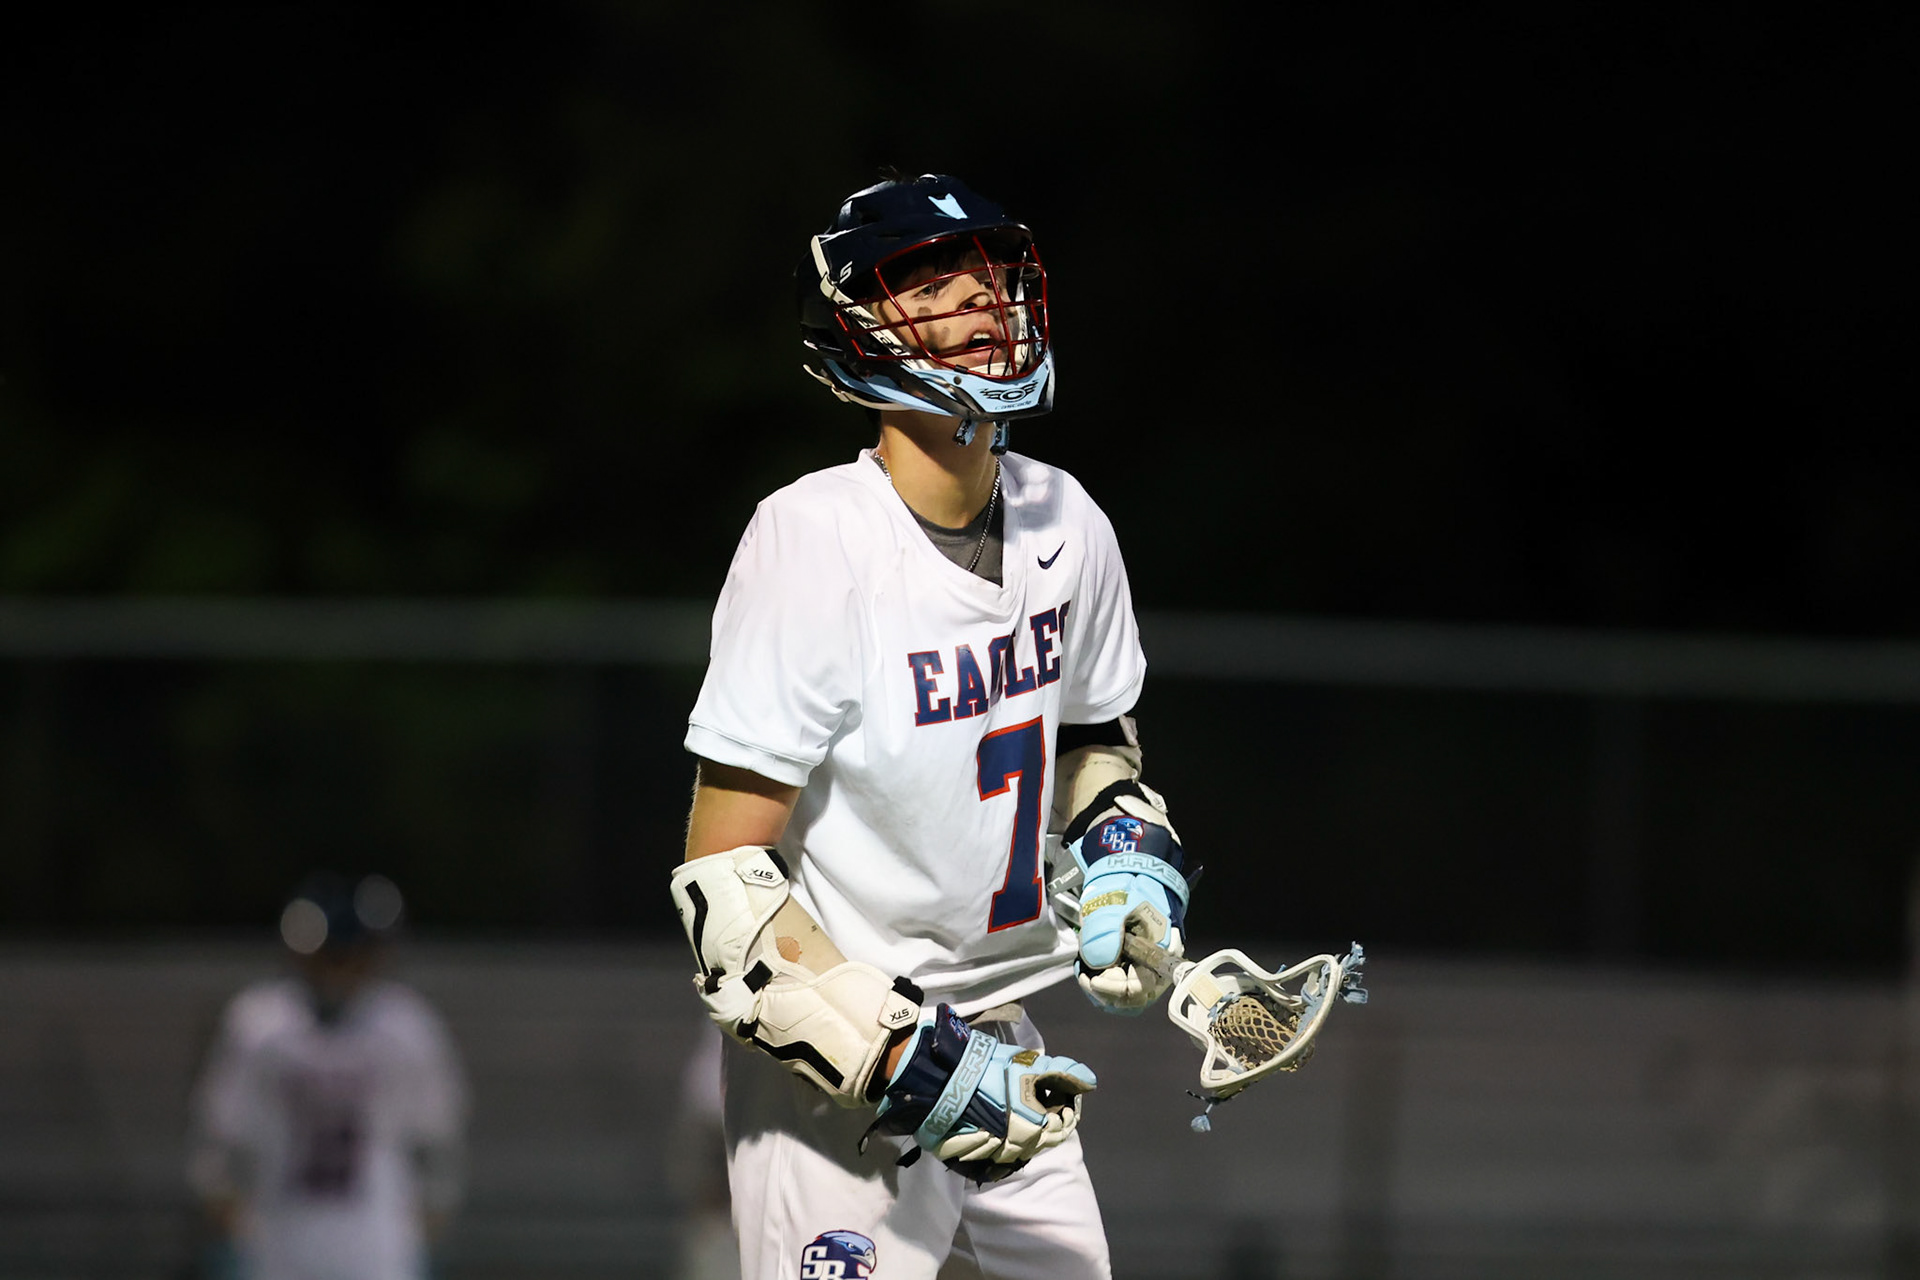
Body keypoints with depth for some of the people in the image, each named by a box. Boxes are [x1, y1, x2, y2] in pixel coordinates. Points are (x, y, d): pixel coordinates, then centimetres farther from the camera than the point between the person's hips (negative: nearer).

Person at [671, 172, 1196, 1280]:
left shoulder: (1065, 524, 3)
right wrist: (905, 1059, -25)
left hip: (999, 1054, 7)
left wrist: (1122, 852, 2)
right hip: (834, 1065, -7)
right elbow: (725, 877, -19)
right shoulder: (816, 540, -18)